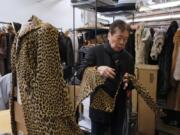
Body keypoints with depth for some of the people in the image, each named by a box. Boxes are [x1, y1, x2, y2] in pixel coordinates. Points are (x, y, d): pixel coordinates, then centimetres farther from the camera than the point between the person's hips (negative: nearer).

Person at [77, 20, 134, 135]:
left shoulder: (128, 58, 3)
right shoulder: (95, 51, -8)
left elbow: (131, 84, 9)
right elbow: (80, 73, -13)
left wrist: (128, 83, -15)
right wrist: (97, 69, -31)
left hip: (119, 109, 4)